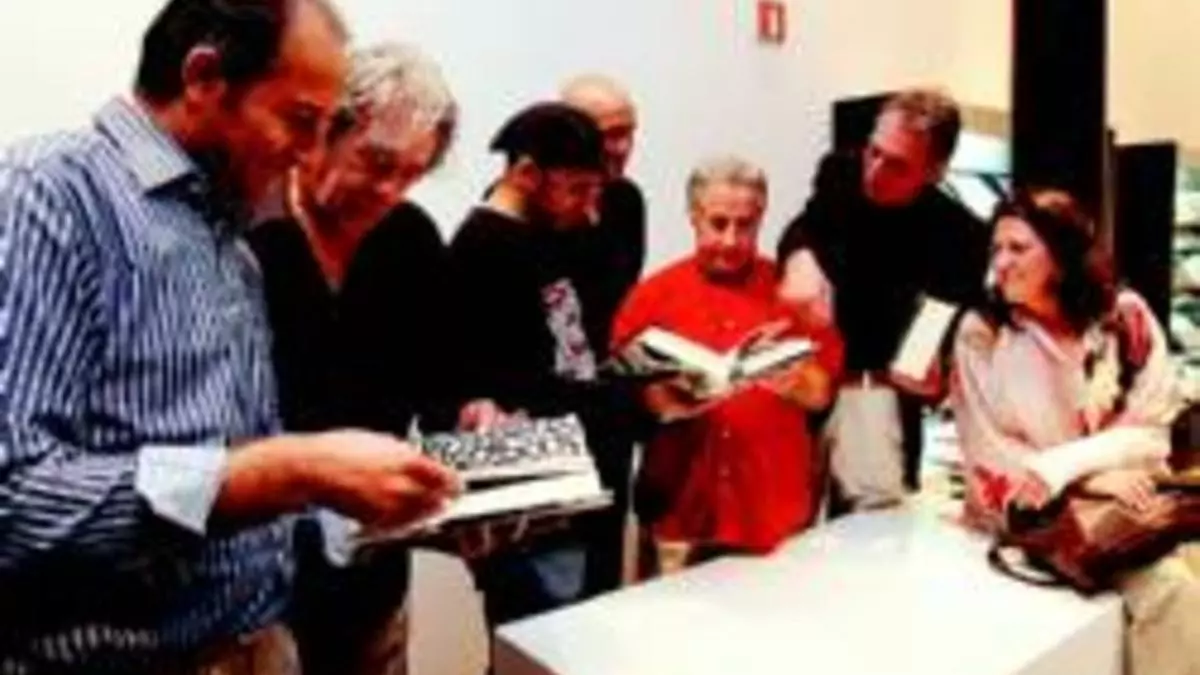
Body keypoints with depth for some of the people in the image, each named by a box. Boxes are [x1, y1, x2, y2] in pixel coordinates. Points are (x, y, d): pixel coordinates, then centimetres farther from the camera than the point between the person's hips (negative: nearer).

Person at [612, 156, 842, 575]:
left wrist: (789, 379, -16)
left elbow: (820, 392, 5)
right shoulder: (654, 294, 3)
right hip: (684, 502, 0)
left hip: (775, 502, 1)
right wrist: (663, 400, -15)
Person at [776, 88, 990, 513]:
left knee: (878, 502, -10)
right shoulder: (839, 173, 3)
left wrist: (938, 371, -21)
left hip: (876, 383, -1)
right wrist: (801, 260, -34)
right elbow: (803, 229, -12)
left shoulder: (960, 234, -5)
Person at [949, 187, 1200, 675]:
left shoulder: (1127, 318, -3)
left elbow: (1151, 434, -4)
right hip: (1022, 518, -2)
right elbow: (988, 457, -8)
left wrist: (1062, 465, -20)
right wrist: (1093, 478, -17)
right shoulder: (980, 333, -8)